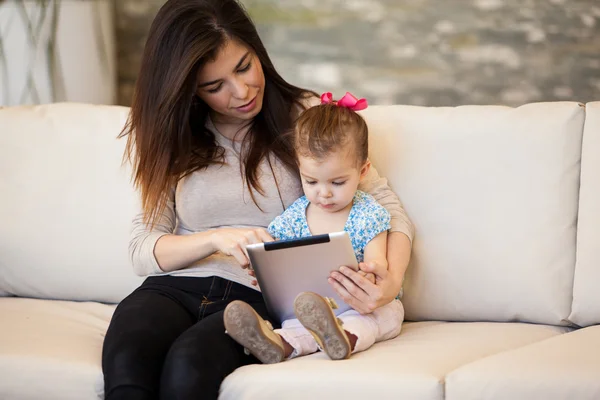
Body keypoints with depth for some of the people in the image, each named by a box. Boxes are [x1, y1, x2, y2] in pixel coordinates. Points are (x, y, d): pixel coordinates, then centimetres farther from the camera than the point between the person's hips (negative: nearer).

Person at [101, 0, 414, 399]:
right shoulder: (170, 140, 12)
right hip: (174, 287, 2)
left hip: (261, 295, -2)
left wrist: (392, 280, -19)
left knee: (189, 363, -36)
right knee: (125, 361, -35)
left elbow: (388, 208, 3)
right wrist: (216, 239, -15)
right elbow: (143, 249, 5)